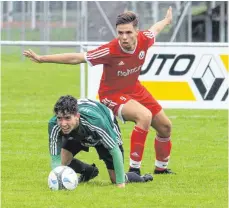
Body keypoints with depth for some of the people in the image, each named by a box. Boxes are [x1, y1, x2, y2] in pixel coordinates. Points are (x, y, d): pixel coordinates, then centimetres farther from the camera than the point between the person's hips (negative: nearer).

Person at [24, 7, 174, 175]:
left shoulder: (144, 39, -20)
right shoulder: (109, 51, -33)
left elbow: (155, 29, 6)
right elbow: (75, 58, -28)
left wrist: (166, 21, 28)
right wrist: (41, 59, -29)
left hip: (134, 89, 7)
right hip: (112, 94, -7)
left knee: (165, 126, 17)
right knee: (144, 116, -34)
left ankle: (161, 167, 43)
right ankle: (134, 169, -30)